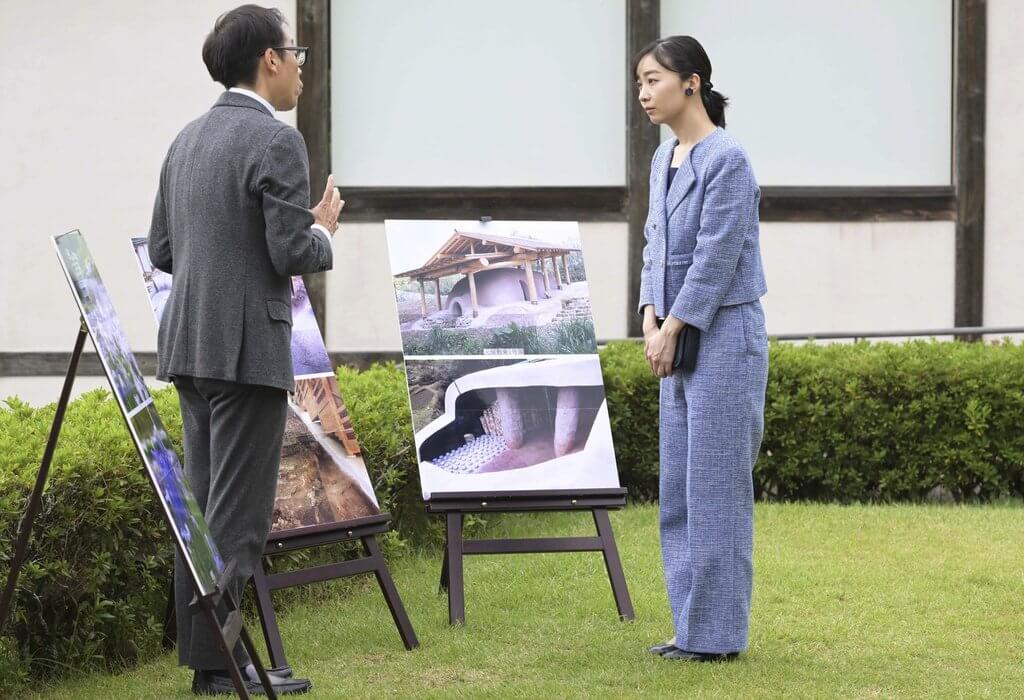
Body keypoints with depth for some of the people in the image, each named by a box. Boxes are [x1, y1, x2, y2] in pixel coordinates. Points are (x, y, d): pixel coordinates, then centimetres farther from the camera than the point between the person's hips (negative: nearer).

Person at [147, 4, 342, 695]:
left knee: (203, 506, 13)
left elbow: (161, 249, 15)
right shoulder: (276, 141, -13)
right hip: (247, 347, -8)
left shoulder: (188, 140, 13)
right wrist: (323, 229, 3)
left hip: (189, 345, 8)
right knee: (238, 514, -4)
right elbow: (292, 254, -16)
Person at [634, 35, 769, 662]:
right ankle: (693, 627, 17)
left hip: (723, 335, -9)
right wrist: (652, 324, 1)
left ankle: (717, 633, 2)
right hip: (680, 339, 9)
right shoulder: (664, 160, 12)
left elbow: (716, 257, -16)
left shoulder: (727, 159, -13)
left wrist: (673, 330, -13)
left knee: (716, 485, -4)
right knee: (677, 487, 10)